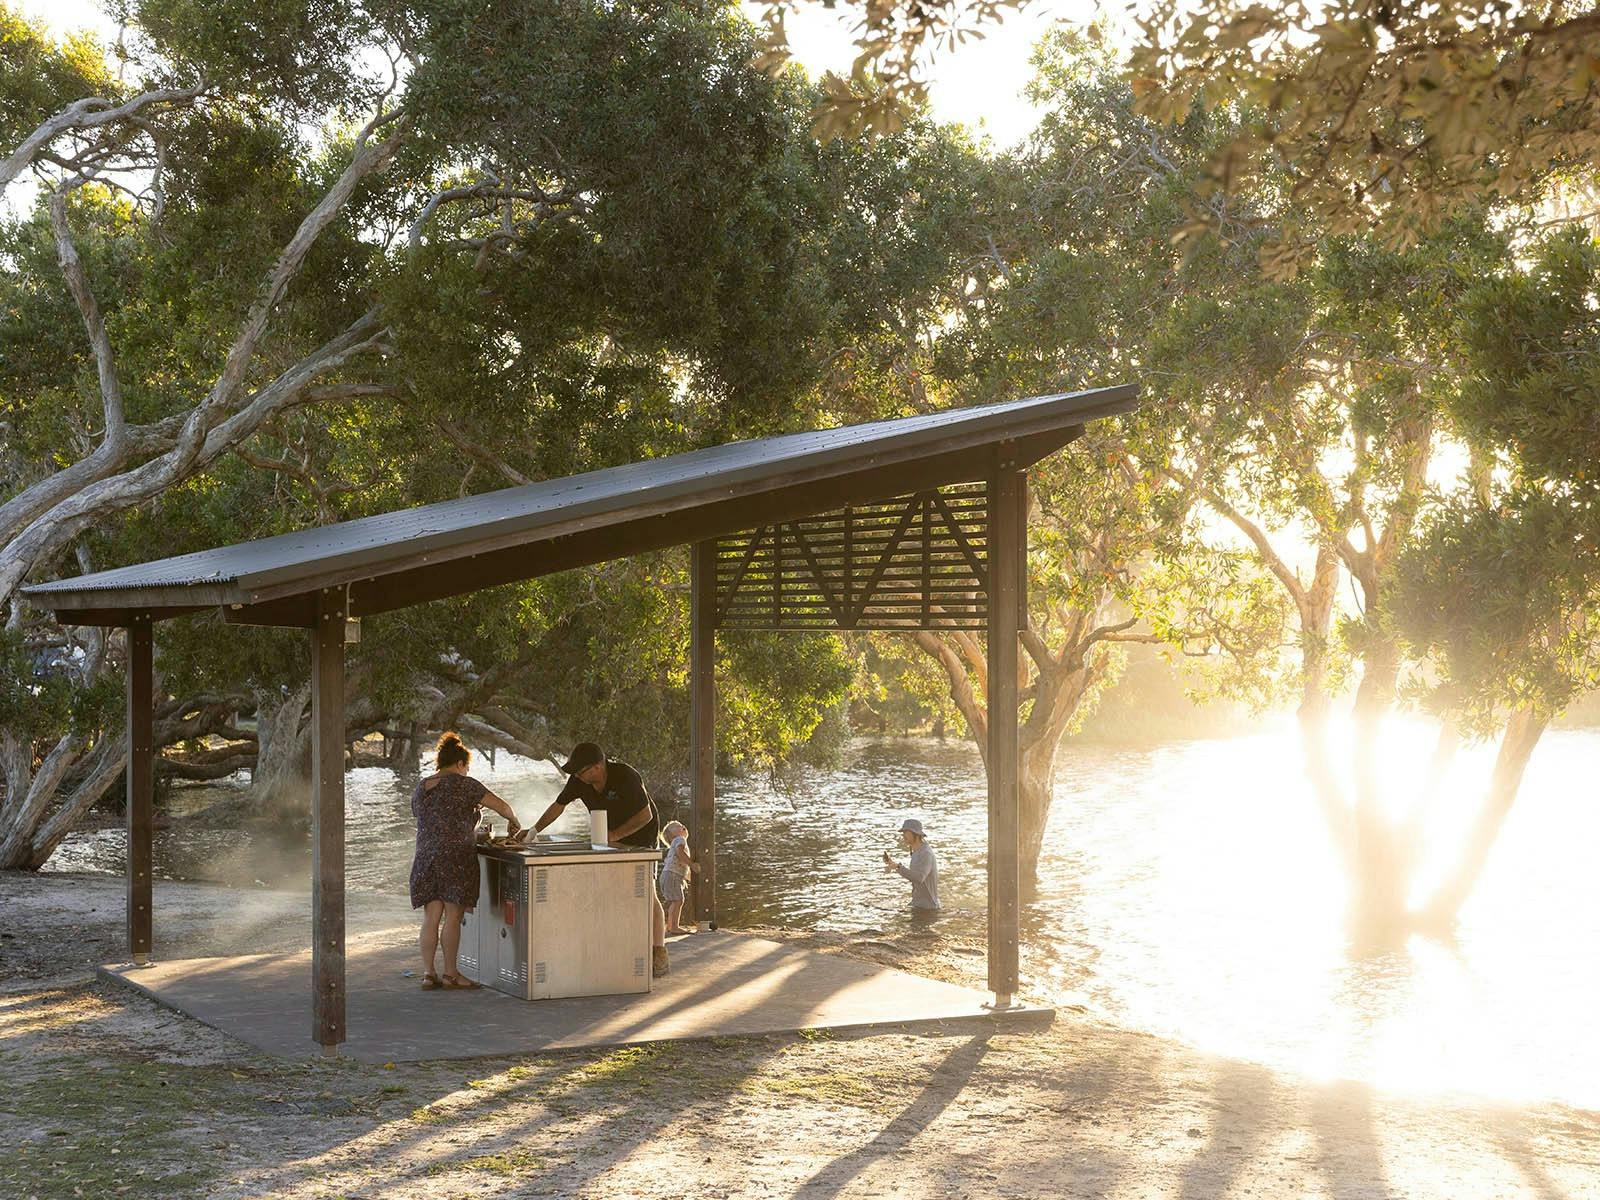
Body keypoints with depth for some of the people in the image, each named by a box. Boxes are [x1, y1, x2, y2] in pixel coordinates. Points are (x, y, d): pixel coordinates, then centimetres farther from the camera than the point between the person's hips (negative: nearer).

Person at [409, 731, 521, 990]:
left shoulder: (420, 788, 14)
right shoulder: (462, 784, -4)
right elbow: (501, 805, -5)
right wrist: (513, 821, 16)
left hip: (425, 858, 6)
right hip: (456, 857, -6)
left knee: (431, 917, 6)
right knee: (452, 917, -1)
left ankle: (428, 972, 3)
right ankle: (450, 973, 2)